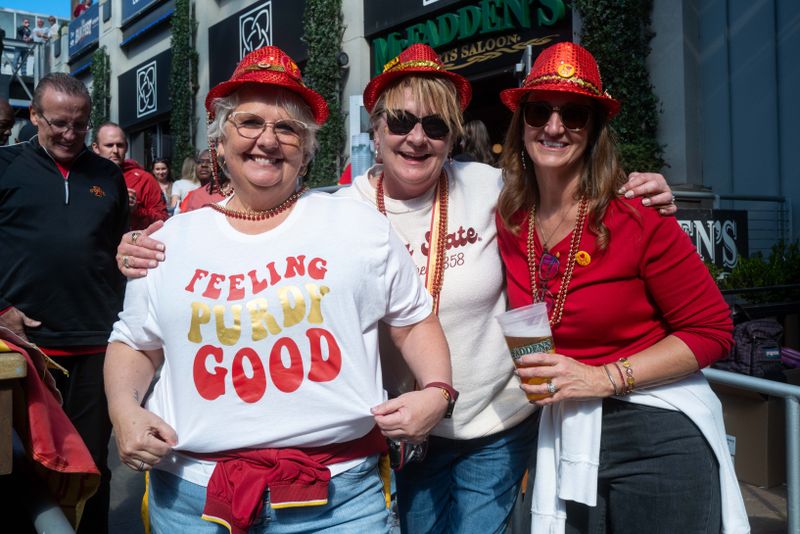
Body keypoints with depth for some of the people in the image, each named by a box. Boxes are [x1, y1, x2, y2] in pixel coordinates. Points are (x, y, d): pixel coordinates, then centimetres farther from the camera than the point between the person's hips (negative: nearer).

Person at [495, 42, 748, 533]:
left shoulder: (638, 219, -14)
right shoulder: (508, 225, -2)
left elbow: (713, 331, -11)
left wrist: (604, 379, -18)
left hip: (660, 436, -4)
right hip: (564, 445, 4)